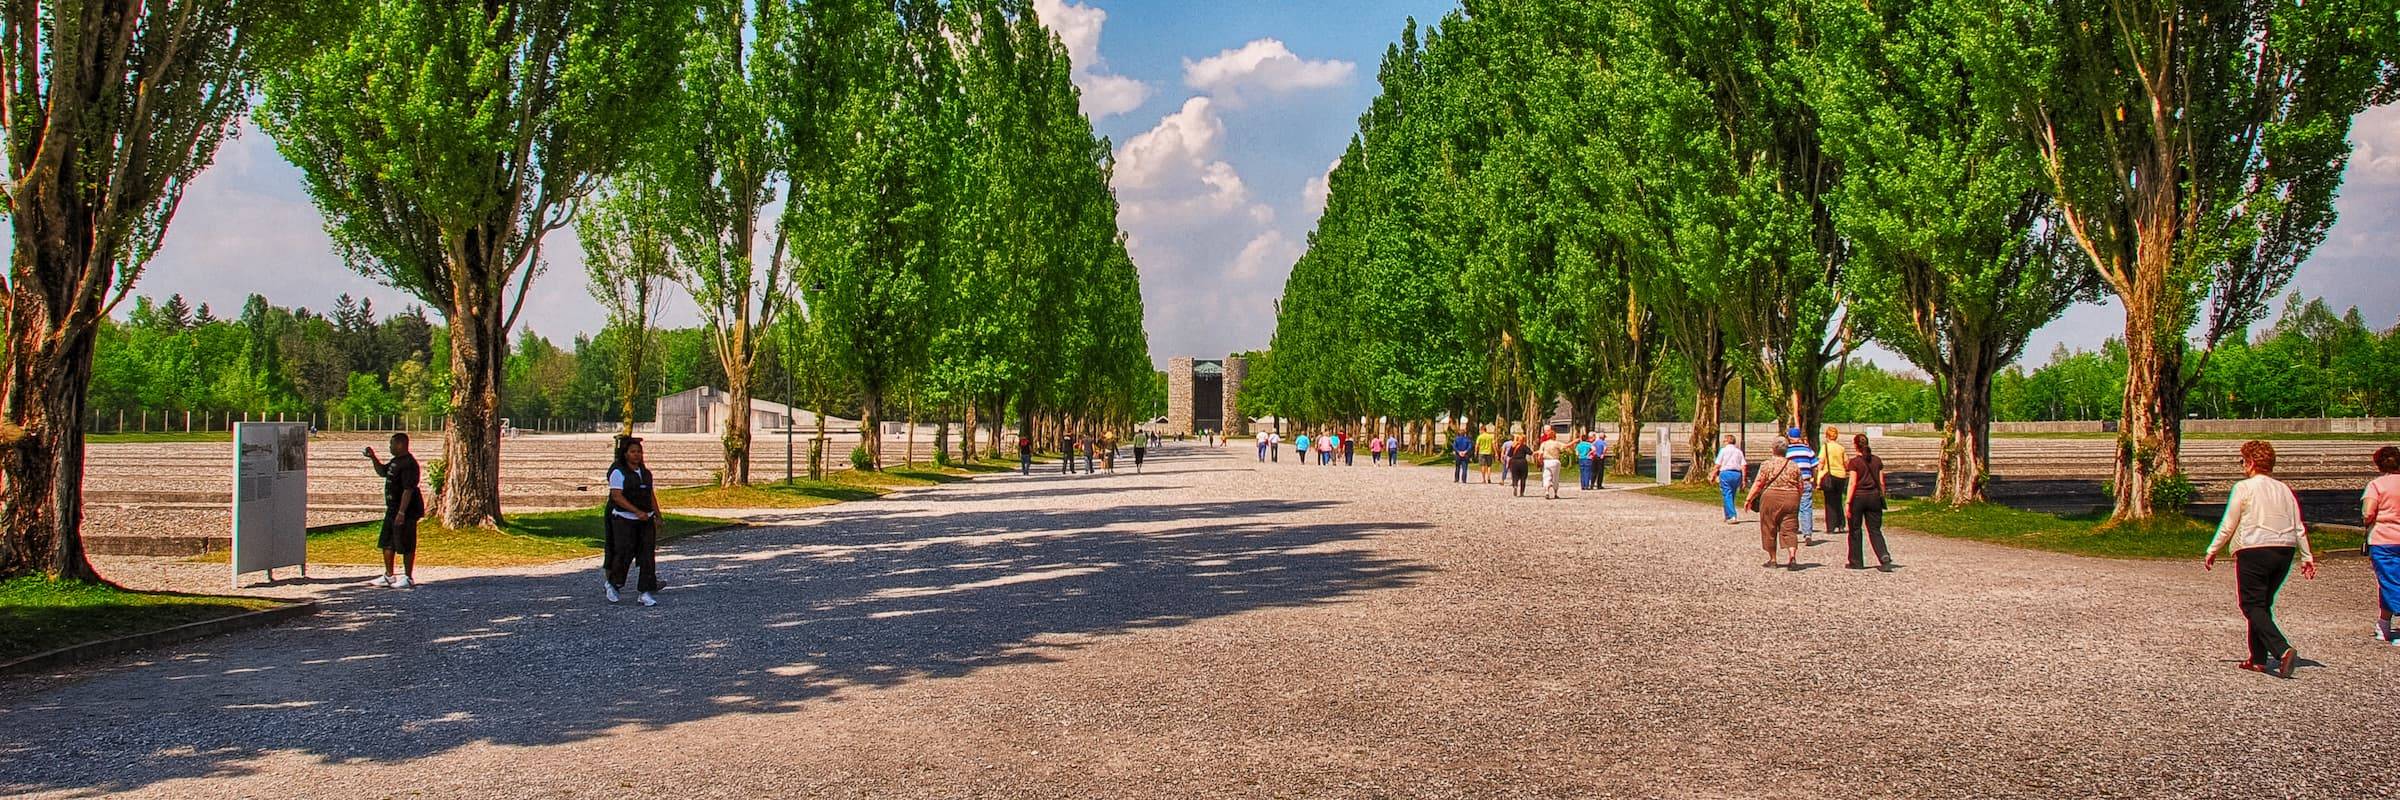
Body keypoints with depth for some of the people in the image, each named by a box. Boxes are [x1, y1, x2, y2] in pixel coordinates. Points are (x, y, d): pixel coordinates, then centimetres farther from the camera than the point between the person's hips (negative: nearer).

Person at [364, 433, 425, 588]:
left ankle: (408, 578, 6)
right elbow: (382, 471, 31)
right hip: (392, 509, 11)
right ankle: (388, 576, 25)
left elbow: (408, 490, -24)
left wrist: (401, 513, -26)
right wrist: (373, 458, 16)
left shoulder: (408, 464, -20)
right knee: (386, 543, 16)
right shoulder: (395, 461, 12)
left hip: (406, 511, -11)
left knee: (406, 546, -2)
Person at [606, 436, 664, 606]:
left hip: (646, 519, 5)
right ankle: (613, 583, 23)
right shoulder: (618, 472, -9)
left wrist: (657, 516, 10)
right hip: (624, 520, -5)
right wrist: (637, 512, -24)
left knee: (648, 554, -4)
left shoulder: (645, 471, 11)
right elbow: (617, 496, -17)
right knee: (625, 554, -4)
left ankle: (646, 593, -4)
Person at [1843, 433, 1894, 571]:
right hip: (1874, 497, 4)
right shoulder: (1877, 460, 5)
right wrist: (1882, 498, 15)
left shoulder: (1855, 462, -9)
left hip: (1858, 497, -4)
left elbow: (1852, 483, -13)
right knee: (1875, 530, 6)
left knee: (1855, 530, 9)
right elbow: (1881, 482, 6)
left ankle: (1856, 562, 13)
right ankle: (1885, 558, -12)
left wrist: (1848, 502, -12)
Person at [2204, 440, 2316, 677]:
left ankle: (2283, 651, -23)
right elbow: (2299, 528, 13)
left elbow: (2228, 527, -5)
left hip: (2254, 551, -7)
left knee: (2253, 606, -4)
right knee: (2263, 604, 15)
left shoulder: (2244, 488, -7)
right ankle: (2258, 659, 15)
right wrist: (2307, 557, 18)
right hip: (2284, 552, 7)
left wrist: (2212, 552, 4)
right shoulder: (2284, 489, 12)